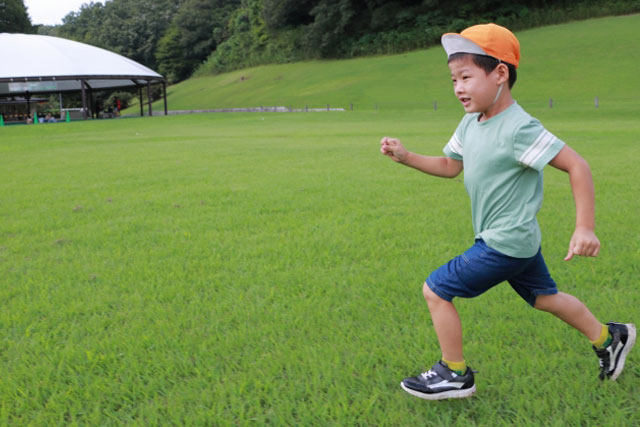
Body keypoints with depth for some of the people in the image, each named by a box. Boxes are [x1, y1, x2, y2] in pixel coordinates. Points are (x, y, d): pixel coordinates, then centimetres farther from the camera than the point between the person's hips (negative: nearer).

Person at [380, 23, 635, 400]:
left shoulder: (519, 128, -24)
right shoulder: (470, 124, 3)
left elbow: (577, 166, -23)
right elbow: (450, 166, 16)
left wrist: (585, 229, -25)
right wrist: (406, 156, 2)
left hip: (506, 243, -9)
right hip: (519, 240, 9)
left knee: (436, 290, -6)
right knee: (544, 297, 25)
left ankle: (455, 375, 10)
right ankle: (609, 338, 44)